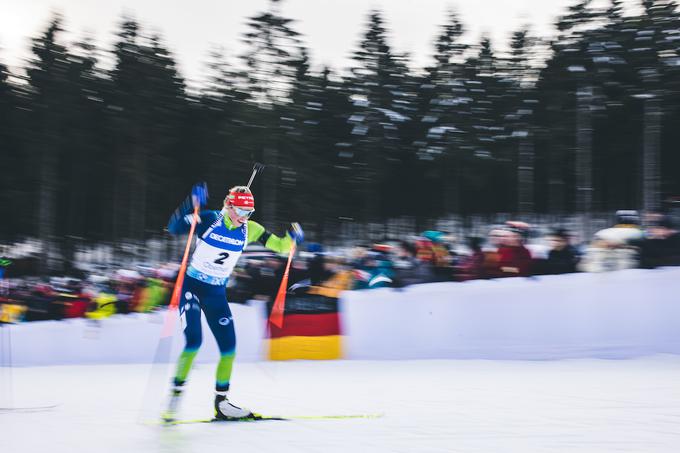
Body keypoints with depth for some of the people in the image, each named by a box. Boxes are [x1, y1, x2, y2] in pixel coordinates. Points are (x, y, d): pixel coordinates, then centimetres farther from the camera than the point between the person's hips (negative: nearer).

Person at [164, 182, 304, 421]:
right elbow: (174, 227, -28)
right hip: (191, 286, -5)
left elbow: (280, 246, -1)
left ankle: (221, 402, 14)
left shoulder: (249, 230, -4)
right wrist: (191, 204, -43)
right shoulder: (209, 220, -16)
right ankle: (176, 393, -2)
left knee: (228, 346, 1)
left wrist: (291, 238, -24)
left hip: (216, 293, 5)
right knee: (193, 341, -17)